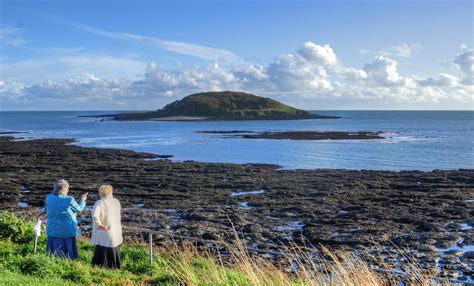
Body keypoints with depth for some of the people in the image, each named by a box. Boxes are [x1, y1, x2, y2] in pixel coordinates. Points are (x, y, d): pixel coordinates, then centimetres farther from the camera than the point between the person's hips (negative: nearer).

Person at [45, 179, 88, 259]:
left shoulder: (49, 198, -3)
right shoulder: (69, 200, -14)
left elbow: (46, 211, 12)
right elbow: (79, 209, 2)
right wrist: (83, 200, 19)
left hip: (53, 232, 4)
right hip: (68, 232, -4)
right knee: (68, 258, 6)